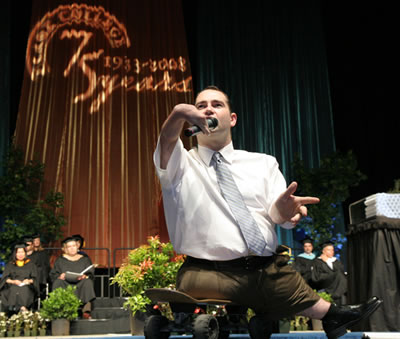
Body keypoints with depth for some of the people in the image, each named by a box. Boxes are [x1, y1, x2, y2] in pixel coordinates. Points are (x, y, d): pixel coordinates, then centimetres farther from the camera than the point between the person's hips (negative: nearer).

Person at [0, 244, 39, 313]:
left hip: (26, 286, -1)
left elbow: (35, 278, 12)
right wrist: (13, 281, -10)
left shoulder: (30, 264, 19)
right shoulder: (10, 265, 20)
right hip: (12, 286, 1)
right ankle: (22, 307, -46)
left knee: (24, 289, -37)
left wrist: (29, 281, -10)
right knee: (14, 289, -36)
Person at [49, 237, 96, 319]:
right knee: (58, 282, -29)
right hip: (65, 285, 0)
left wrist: (85, 276, -18)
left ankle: (86, 311, -42)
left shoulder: (85, 259, 15)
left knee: (87, 282, -30)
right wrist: (59, 276, -19)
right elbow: (53, 275, 4)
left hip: (80, 285, 0)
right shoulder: (60, 260, 15)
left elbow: (91, 275, 5)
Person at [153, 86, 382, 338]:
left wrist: (282, 209, -22)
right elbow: (167, 139, -13)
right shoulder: (181, 165, 10)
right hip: (207, 273, -2)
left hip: (269, 271, 2)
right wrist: (180, 112, -35)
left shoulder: (263, 163, 16)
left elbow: (279, 217, 3)